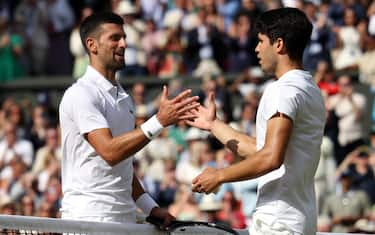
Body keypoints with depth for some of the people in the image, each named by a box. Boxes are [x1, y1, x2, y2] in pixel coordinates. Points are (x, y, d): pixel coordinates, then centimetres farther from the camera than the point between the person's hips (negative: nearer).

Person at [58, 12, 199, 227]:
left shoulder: (123, 97, 17)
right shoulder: (81, 94, -10)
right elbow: (110, 151, -21)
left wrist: (150, 207, 13)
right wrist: (160, 121, -25)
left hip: (125, 217, 8)